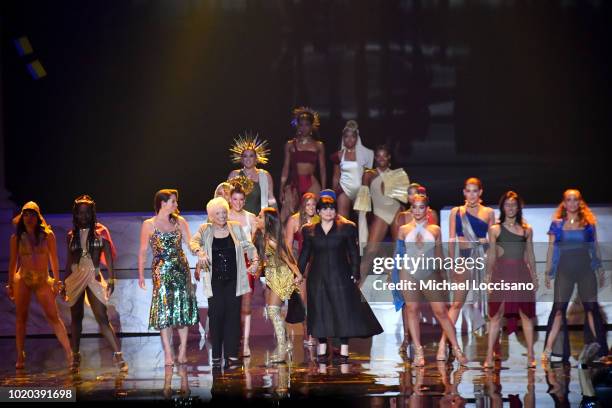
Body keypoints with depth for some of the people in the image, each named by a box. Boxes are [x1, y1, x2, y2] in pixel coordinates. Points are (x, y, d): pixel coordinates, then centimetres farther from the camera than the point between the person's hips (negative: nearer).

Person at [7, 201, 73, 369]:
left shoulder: (47, 235, 3)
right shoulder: (17, 238, 6)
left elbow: (54, 259, 6)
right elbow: (13, 261, 10)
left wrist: (56, 281, 4)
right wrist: (10, 284, 8)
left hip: (43, 280, -1)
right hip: (23, 279, 1)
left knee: (53, 316, -7)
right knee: (21, 317, 2)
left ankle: (69, 353, -9)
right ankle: (20, 357, 8)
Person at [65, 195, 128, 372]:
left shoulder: (100, 232, 2)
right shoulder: (71, 235, 9)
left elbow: (108, 257, 0)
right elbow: (69, 260, 15)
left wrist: (111, 279, -7)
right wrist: (65, 284, 15)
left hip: (93, 278, -3)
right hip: (75, 278, 3)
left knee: (102, 318, -10)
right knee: (76, 317, 6)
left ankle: (118, 354, -12)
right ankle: (75, 357, 12)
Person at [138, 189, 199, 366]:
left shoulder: (179, 222, 10)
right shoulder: (149, 225, 2)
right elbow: (143, 251, 3)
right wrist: (141, 275, -2)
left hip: (181, 269, 3)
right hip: (161, 271, -3)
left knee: (183, 308, 1)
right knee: (164, 311, -7)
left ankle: (183, 351, 8)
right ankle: (168, 353, -4)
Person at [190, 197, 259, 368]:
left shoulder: (236, 228, 9)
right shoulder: (205, 229, 4)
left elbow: (248, 246, 13)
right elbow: (194, 241, -11)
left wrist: (255, 260, -4)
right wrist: (199, 252, -31)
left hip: (233, 279, 1)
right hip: (215, 281, -1)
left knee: (233, 315, -3)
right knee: (216, 315, -4)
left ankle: (232, 355, -2)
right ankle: (216, 356, 2)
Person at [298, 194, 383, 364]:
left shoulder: (346, 228, 2)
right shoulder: (309, 230, 8)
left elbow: (353, 253, 3)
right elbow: (305, 254, 14)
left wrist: (355, 274, -4)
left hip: (341, 276, -2)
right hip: (318, 278, 2)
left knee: (344, 311, -4)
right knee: (320, 313, 3)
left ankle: (344, 350, 0)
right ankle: (322, 350, 8)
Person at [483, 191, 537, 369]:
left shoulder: (527, 230, 11)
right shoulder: (495, 229, 5)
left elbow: (530, 256, 14)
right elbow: (491, 255, 6)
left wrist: (534, 277, 11)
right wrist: (488, 277, 1)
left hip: (522, 274, 2)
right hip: (501, 274, -2)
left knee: (526, 314, 3)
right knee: (496, 314, -3)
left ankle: (530, 356, 9)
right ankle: (489, 357, -3)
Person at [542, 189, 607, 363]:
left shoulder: (589, 223, 6)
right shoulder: (557, 224, 4)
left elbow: (595, 247, 10)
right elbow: (551, 249, 5)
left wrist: (600, 269, 7)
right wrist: (548, 272, 4)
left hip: (586, 269, 1)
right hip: (564, 269, -1)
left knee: (591, 306, 1)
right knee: (559, 307, -5)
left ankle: (599, 347, 6)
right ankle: (548, 349, -7)